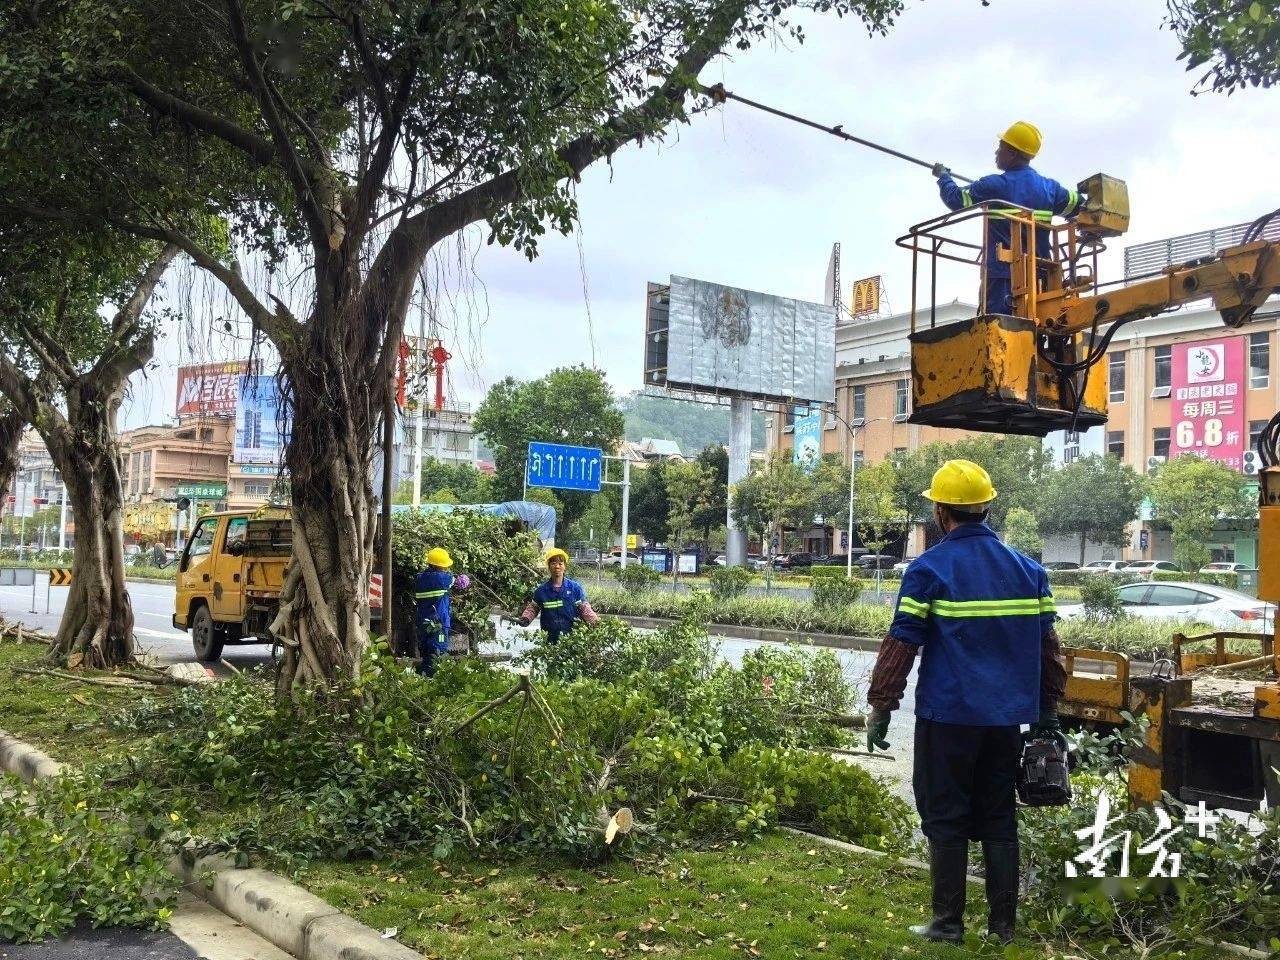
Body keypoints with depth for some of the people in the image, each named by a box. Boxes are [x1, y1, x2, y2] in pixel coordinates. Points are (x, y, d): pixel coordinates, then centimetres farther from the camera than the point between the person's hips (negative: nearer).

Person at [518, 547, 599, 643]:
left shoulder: (575, 587, 0)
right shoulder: (541, 590, 4)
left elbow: (585, 609, 1)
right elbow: (532, 608, 13)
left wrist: (596, 621, -12)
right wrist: (525, 619, -5)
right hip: (550, 639, 1)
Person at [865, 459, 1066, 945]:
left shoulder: (929, 568, -9)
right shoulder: (1028, 569, 6)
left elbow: (900, 644, -11)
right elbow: (1046, 646, 11)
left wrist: (880, 707, -4)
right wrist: (1047, 712, 19)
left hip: (947, 718, -5)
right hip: (1007, 718, 5)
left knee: (946, 821, 6)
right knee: (999, 821, 15)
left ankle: (948, 923, 12)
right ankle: (1003, 923, 20)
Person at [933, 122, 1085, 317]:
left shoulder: (994, 186, -6)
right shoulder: (1049, 187, 11)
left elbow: (955, 199, 6)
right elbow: (1080, 205, 25)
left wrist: (943, 176, 26)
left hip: (1003, 277, -6)